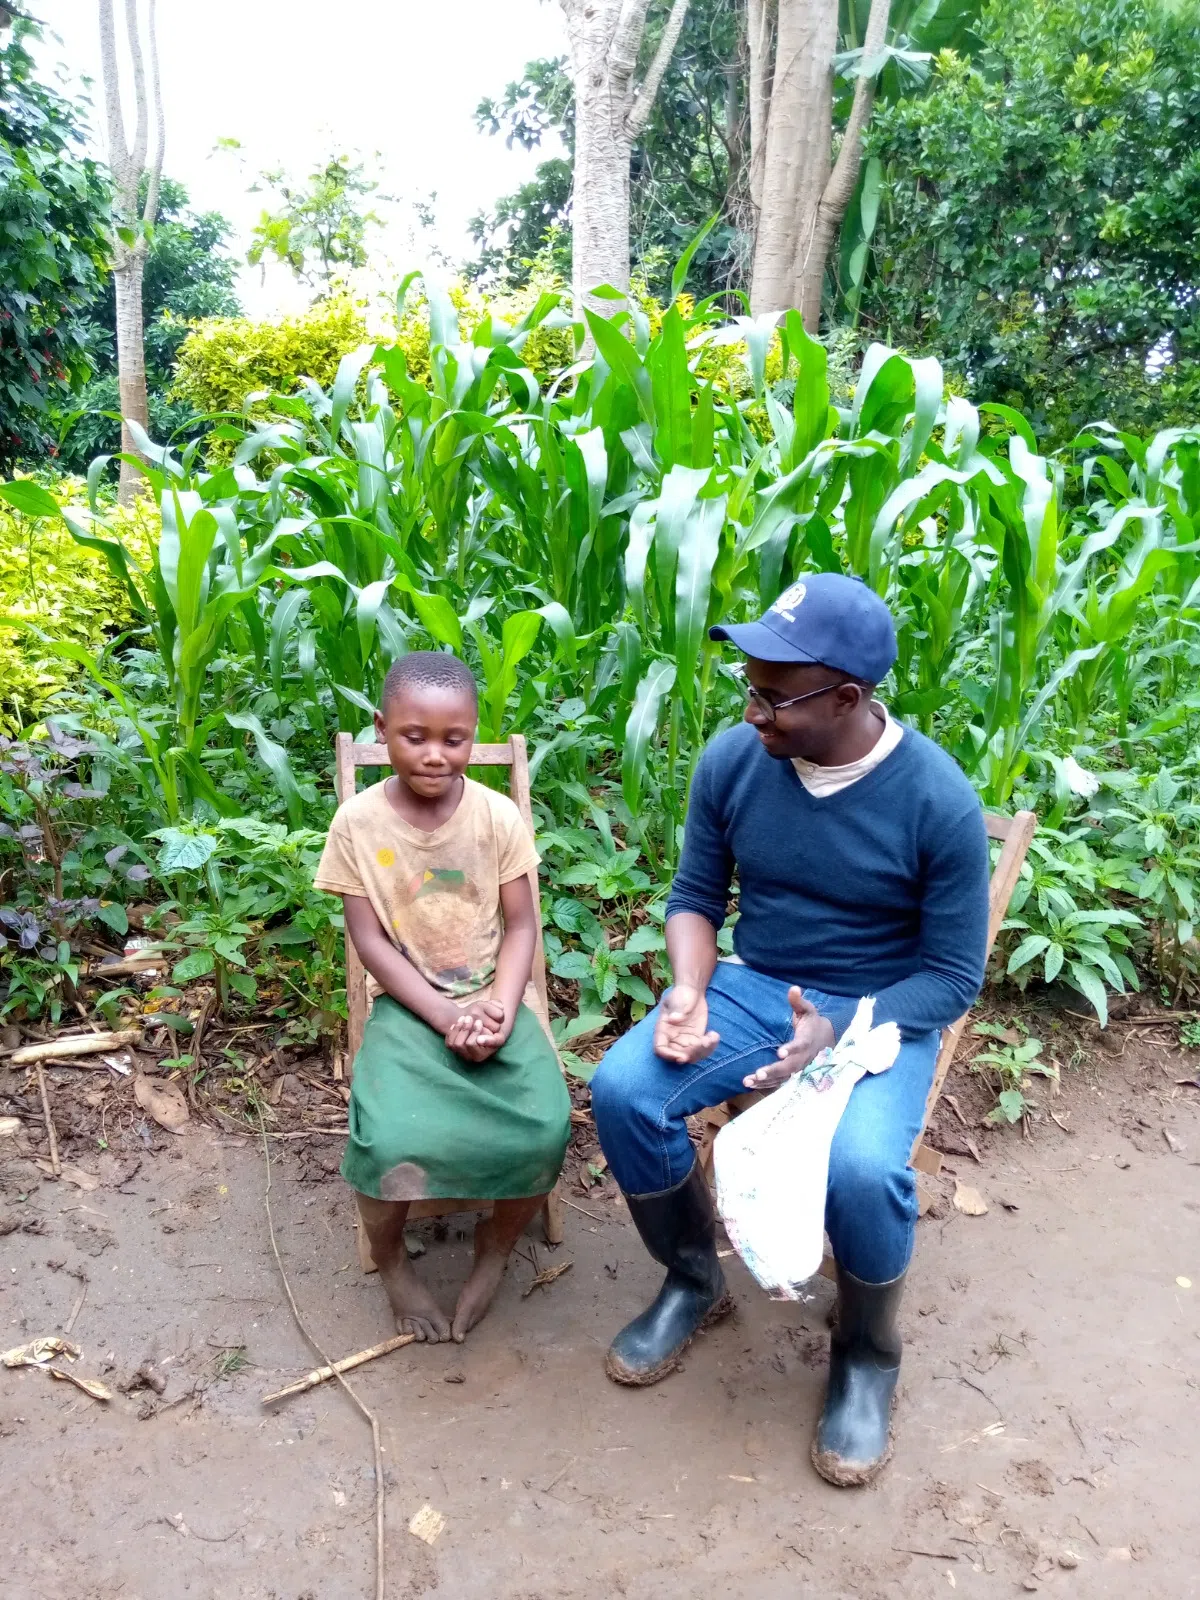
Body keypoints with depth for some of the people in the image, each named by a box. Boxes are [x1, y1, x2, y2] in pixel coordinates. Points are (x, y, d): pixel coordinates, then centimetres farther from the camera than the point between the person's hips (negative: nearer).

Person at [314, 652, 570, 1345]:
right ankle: (392, 1261, 8)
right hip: (408, 1004, -1)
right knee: (391, 1142, -27)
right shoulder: (358, 822, -7)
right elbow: (370, 940, -7)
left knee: (545, 1128, -22)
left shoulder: (499, 815, -5)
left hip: (492, 996, 1)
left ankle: (495, 1252, 10)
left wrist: (500, 1008, -17)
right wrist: (447, 1017, -17)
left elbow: (520, 925, -1)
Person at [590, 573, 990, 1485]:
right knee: (622, 1090, -21)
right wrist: (688, 990, -16)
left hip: (883, 1013, -3)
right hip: (752, 988, 4)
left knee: (861, 1168, -32)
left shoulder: (937, 798, -19)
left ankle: (868, 1356, 5)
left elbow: (955, 974, -11)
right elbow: (696, 897, 4)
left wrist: (842, 1034, -26)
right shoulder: (733, 761, -9)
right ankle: (694, 1283, 9)